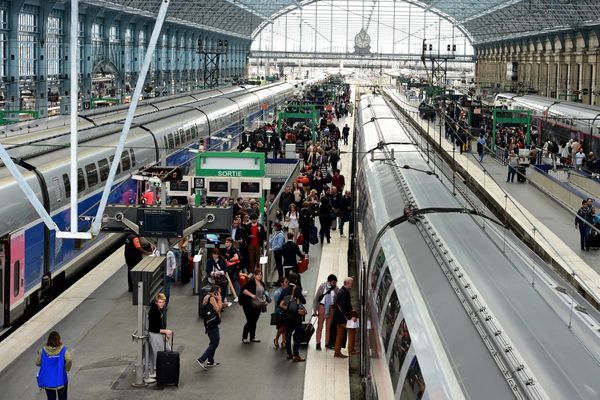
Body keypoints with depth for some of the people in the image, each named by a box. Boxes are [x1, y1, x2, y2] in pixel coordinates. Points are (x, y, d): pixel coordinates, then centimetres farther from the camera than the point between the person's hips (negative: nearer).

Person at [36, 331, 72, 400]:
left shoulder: (43, 351, -8)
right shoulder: (63, 350, -13)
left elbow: (37, 363, -2)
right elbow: (69, 360, -26)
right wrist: (67, 368, -7)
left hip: (47, 381, 1)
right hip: (61, 379, -1)